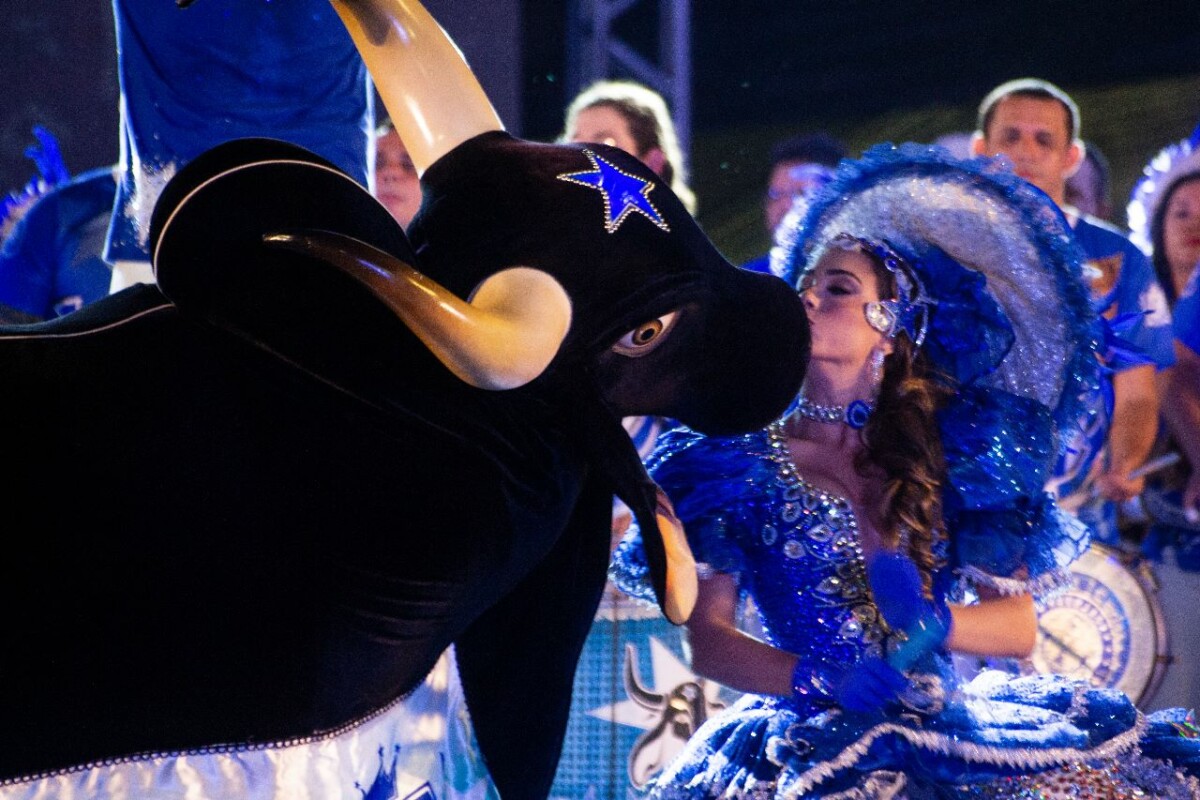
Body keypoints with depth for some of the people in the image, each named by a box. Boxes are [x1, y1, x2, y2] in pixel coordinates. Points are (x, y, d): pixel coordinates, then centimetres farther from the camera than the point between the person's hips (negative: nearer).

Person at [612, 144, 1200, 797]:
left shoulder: (950, 452, 11)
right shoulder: (745, 459, 6)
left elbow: (1019, 626, 7)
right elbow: (706, 639, -1)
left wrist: (931, 621, -13)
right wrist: (819, 677, -16)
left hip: (950, 736, 3)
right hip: (810, 738, -3)